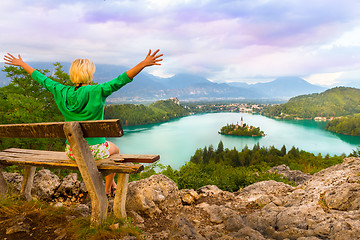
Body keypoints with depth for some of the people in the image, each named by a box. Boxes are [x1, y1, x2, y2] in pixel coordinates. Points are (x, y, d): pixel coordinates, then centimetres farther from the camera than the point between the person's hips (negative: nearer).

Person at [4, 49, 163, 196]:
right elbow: (121, 80, -26)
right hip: (93, 150, -5)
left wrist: (21, 64, 24)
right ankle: (107, 188, 39)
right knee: (115, 149, 29)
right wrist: (144, 64, -30)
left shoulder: (62, 93, -4)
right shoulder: (97, 91, -18)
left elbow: (42, 79, 10)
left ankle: (111, 183, 50)